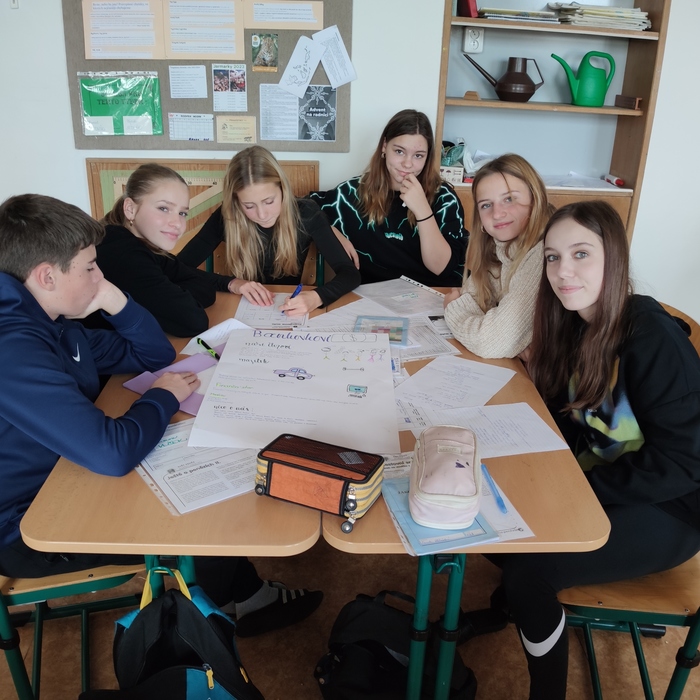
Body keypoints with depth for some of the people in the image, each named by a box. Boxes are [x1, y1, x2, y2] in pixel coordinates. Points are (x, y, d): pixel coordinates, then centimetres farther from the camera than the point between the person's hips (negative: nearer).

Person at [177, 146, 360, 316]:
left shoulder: (305, 214, -14)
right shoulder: (226, 217, -13)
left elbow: (350, 273, -17)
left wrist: (316, 297, -35)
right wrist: (231, 284, -22)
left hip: (291, 315, -1)